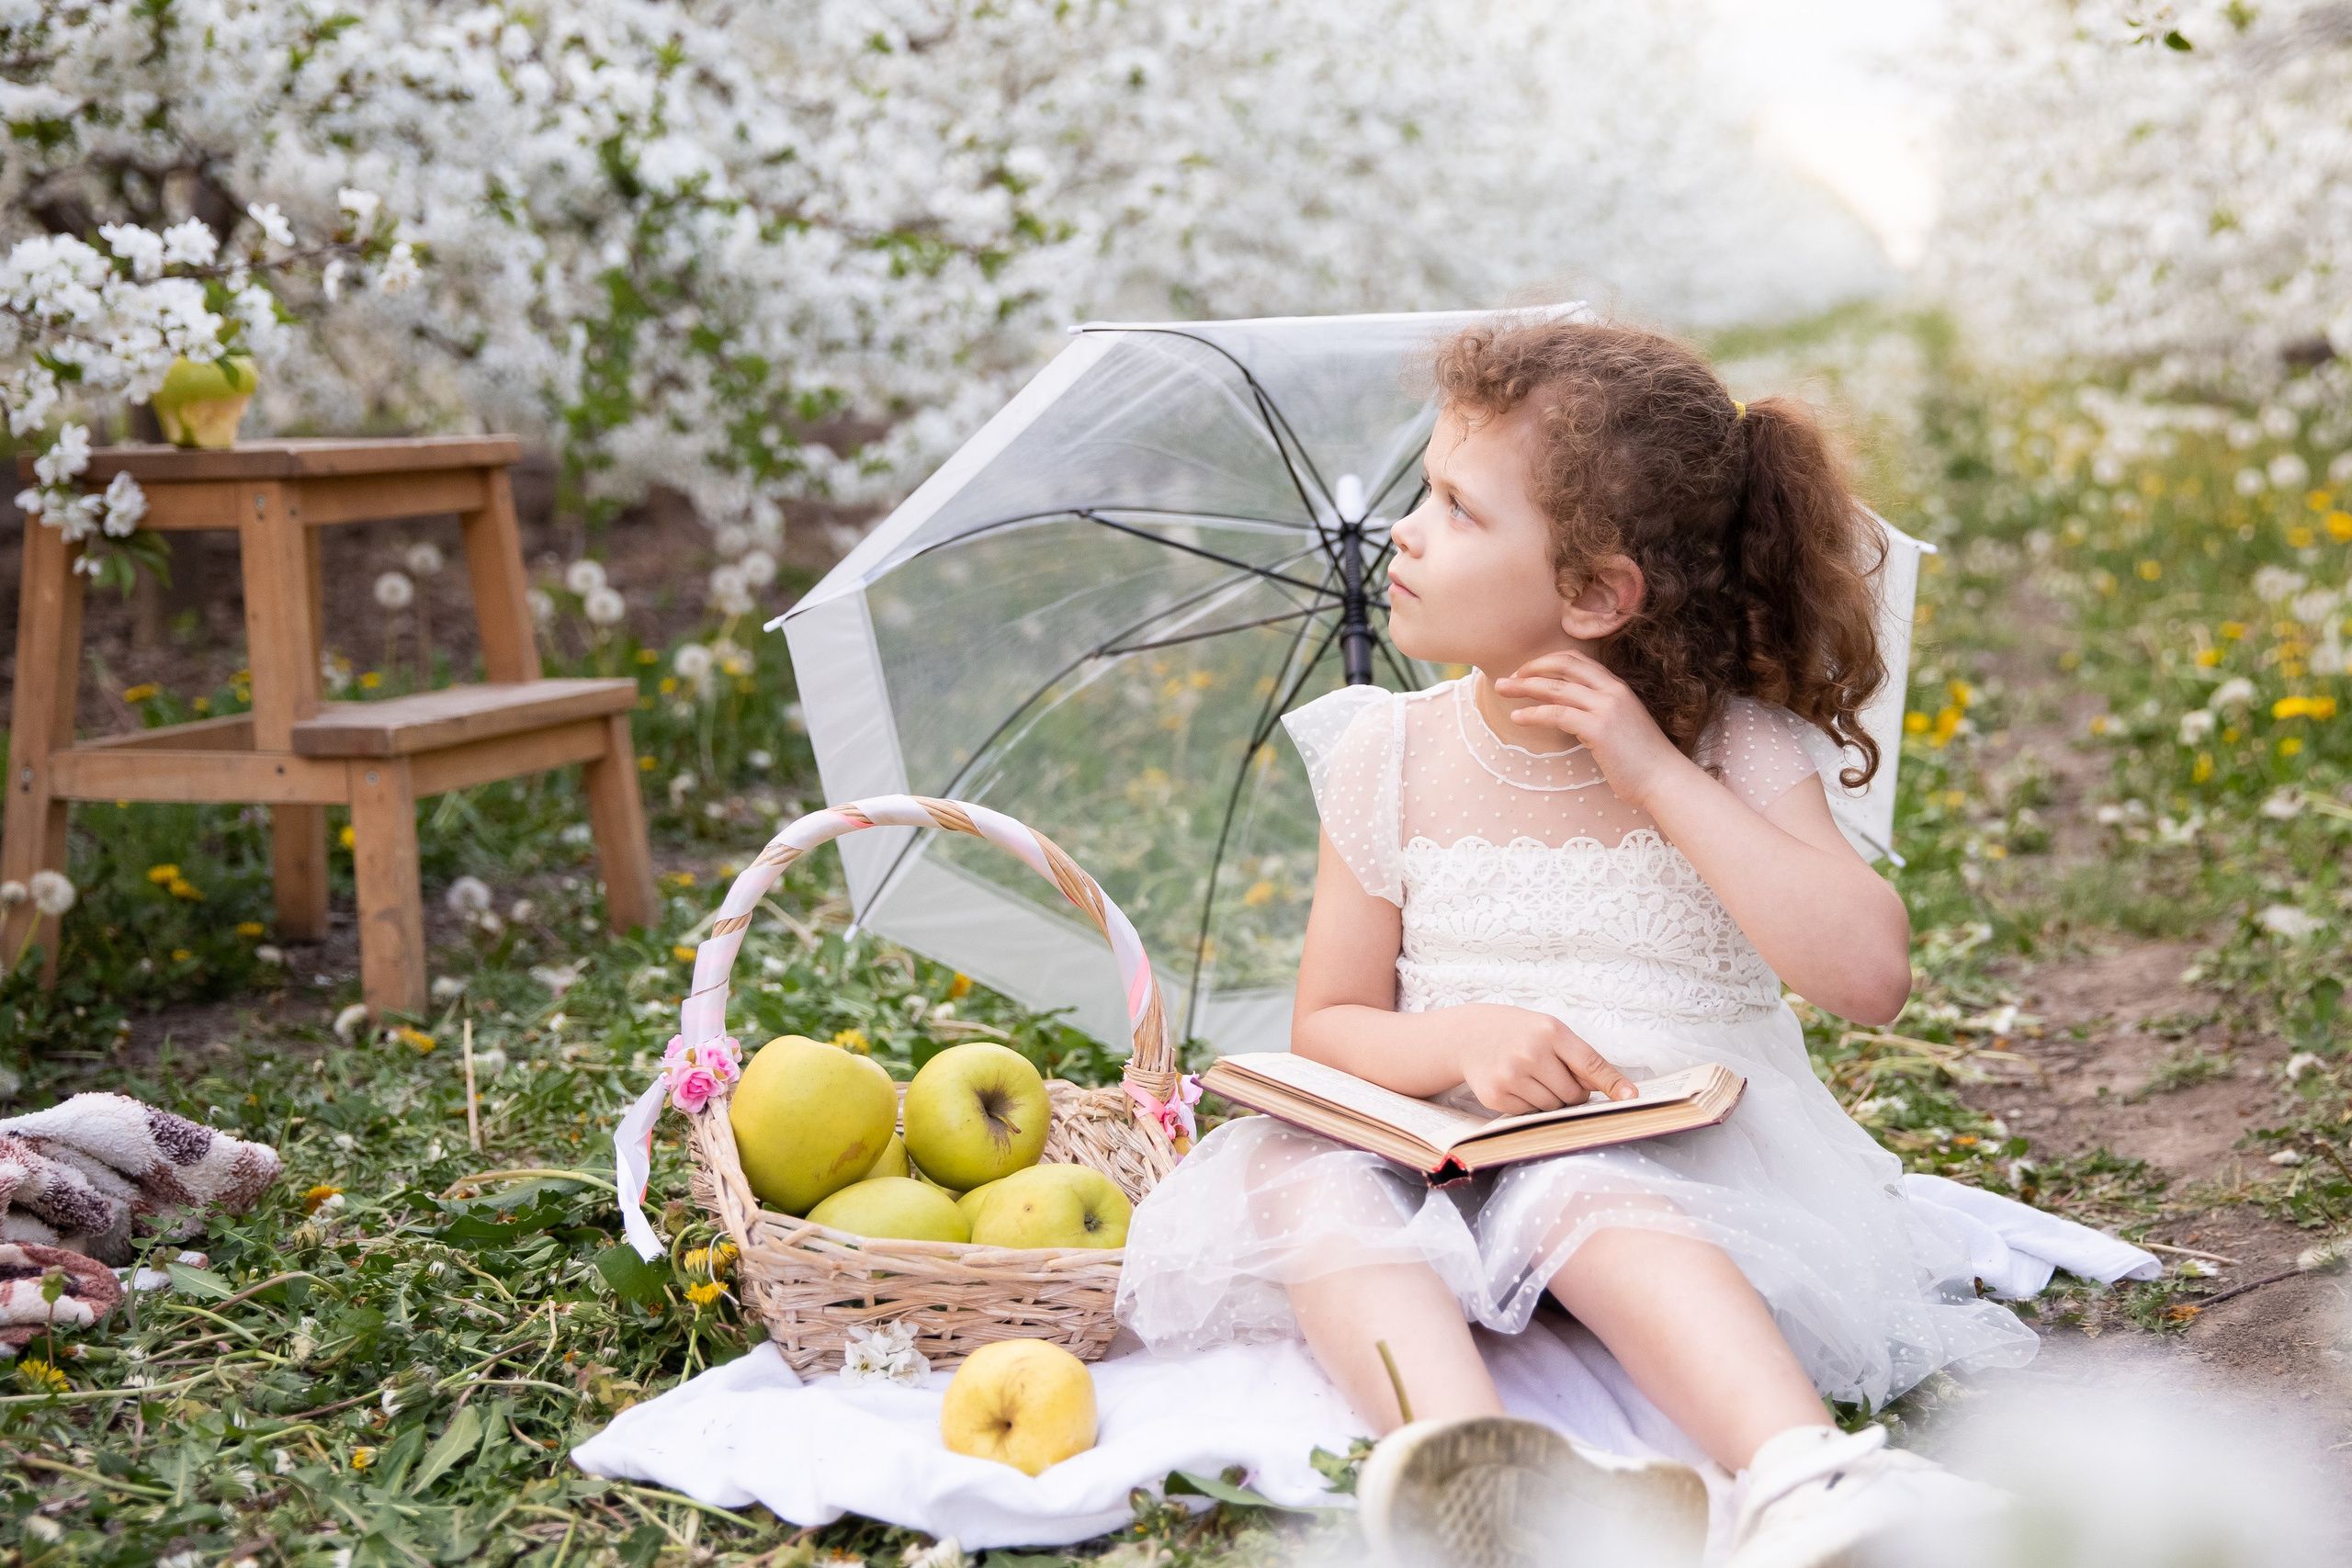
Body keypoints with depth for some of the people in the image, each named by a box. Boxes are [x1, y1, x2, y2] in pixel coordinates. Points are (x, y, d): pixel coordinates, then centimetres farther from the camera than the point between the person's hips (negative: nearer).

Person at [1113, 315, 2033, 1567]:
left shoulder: (1737, 753, -3)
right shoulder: (1389, 759, 4)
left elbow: (1871, 978, -19)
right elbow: (1328, 1026, 7)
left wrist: (1661, 777, -19)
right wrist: (1463, 1038, -17)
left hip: (1668, 1156, -2)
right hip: (1442, 1149, 3)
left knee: (1592, 1202, -36)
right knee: (1298, 1173, -28)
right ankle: (1455, 1459, -51)